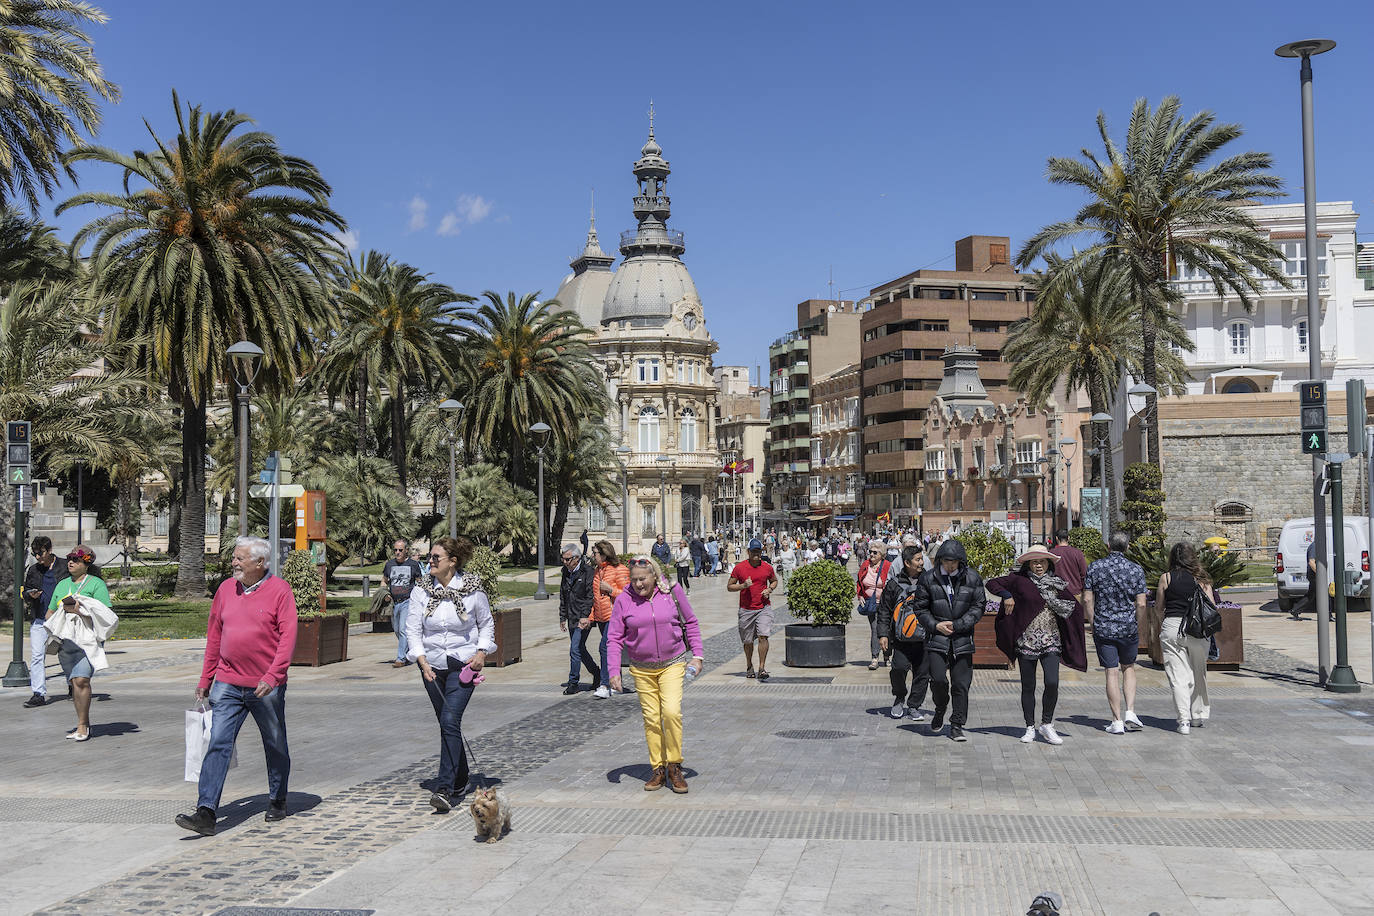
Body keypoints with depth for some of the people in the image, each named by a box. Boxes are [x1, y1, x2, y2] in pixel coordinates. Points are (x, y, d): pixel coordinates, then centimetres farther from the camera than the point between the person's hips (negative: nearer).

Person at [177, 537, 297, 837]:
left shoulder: (279, 590, -7)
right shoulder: (226, 589, 7)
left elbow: (288, 637, -12)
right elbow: (214, 635, 14)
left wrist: (272, 676, -22)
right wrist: (206, 679, 14)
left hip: (266, 686, -3)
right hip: (228, 685, 3)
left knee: (275, 747, 12)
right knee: (218, 744, -7)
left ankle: (277, 801, 32)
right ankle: (206, 812, -10)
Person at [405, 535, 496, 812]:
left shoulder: (472, 589, -7)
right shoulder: (421, 590, -2)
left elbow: (486, 623, 8)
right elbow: (413, 629, -1)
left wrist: (482, 651, -6)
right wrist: (422, 661, -12)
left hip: (463, 664, -3)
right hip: (432, 666, 3)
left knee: (450, 721, -16)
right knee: (447, 725, 12)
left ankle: (444, 789, -18)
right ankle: (460, 783, 29)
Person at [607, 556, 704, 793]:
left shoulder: (672, 592, -4)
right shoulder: (624, 600, -5)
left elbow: (690, 623, 8)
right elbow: (615, 638, 0)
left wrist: (697, 655, 2)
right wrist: (614, 672, -8)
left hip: (673, 663, -1)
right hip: (641, 668, 1)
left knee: (671, 711, -16)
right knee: (651, 718, 2)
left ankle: (674, 767, -1)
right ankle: (658, 769, 16)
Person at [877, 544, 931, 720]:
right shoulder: (894, 583, 2)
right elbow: (884, 611, 6)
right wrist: (883, 634, -1)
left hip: (925, 638, 2)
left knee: (922, 672, 1)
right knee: (899, 667, -14)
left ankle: (914, 706, 17)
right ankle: (899, 698, 13)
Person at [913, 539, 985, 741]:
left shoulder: (972, 578, 0)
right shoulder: (928, 578, 0)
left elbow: (978, 607, 1)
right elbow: (921, 608, 6)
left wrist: (957, 625, -9)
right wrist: (935, 625, -10)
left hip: (962, 638, 1)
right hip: (937, 637, -1)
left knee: (961, 683, 1)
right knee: (938, 679, -11)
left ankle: (957, 726, 12)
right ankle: (940, 710, 19)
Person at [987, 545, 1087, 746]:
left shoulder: (1057, 584, 9)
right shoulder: (1019, 580, 1)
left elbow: (1074, 607, 16)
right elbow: (992, 583, 4)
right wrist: (1007, 595, -10)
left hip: (1051, 641, 1)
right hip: (1026, 641, -1)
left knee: (1052, 683, -12)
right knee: (1028, 687, 5)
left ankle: (1046, 724, 6)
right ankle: (1030, 728, 17)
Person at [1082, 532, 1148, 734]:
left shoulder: (1094, 568, -3)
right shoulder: (1136, 570, -4)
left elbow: (1087, 600, -4)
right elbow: (1141, 604, -5)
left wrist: (1093, 624, 8)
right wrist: (1138, 627, 8)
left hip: (1103, 628, 0)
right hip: (1128, 628, 0)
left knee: (1112, 673, 3)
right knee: (1128, 668, 19)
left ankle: (1117, 722, 4)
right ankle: (1130, 712, 7)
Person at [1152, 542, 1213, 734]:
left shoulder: (1166, 578, 0)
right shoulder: (1202, 579, 2)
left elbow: (1158, 609, 6)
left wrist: (1160, 625, 22)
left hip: (1172, 627, -2)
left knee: (1178, 676, 0)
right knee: (1198, 674, 18)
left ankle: (1184, 720, -5)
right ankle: (1199, 716, 26)